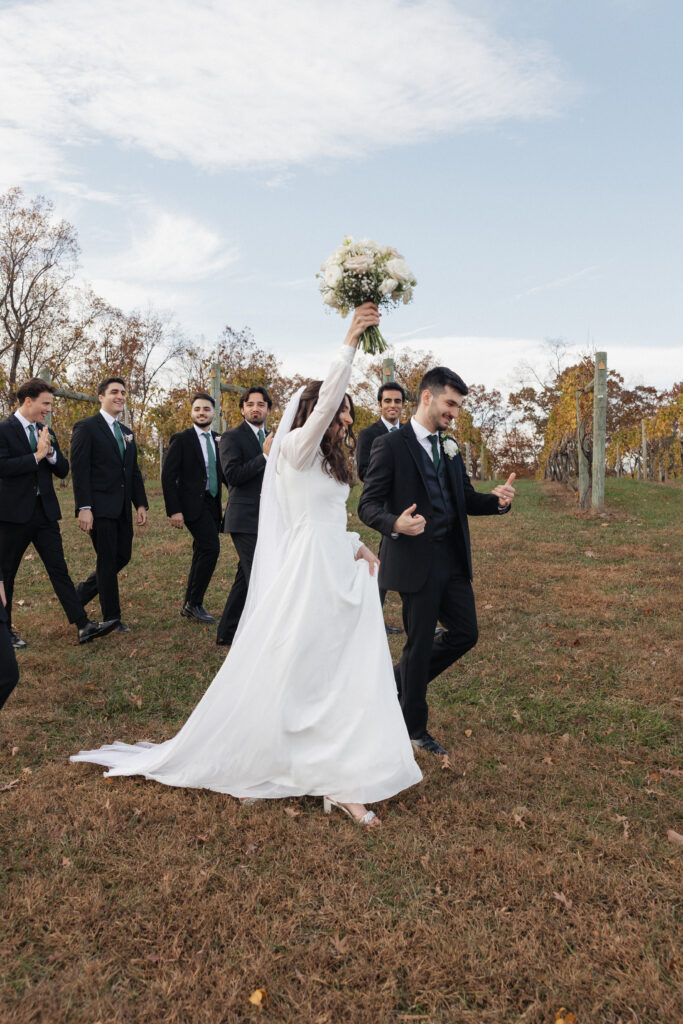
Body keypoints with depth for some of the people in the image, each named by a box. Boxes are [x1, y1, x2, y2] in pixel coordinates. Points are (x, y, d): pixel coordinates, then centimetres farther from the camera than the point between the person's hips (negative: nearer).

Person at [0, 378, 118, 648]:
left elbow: (63, 470, 11)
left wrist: (50, 452, -8)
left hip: (45, 512, 6)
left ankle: (83, 626, -3)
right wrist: (37, 455, -16)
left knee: (59, 569, 1)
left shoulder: (47, 432, 13)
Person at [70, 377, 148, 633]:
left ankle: (82, 592, 32)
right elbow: (79, 470, -11)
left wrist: (141, 503, 10)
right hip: (100, 507, -7)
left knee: (123, 556, 10)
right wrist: (83, 508, -18)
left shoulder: (127, 433, 17)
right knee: (108, 561, -1)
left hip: (122, 508, 7)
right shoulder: (86, 427, -4)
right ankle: (112, 618, 11)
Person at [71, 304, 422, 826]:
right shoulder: (297, 447, -6)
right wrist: (350, 343, -27)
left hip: (342, 575, 9)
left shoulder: (331, 460, 18)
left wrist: (355, 545, 1)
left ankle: (343, 781, 15)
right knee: (286, 671, -1)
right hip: (309, 575, -8)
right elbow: (323, 403, -24)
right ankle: (248, 762, 16)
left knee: (349, 675, 7)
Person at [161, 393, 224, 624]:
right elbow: (168, 477, -8)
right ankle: (195, 603, -5)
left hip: (212, 505, 6)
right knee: (211, 548, -18)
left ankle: (189, 605, 22)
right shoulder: (181, 440, -4)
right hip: (192, 505, -6)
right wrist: (174, 510, -15)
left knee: (202, 554, 10)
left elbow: (224, 474, 17)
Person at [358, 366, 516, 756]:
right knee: (420, 644, 4)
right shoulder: (391, 445, -8)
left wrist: (497, 499, -4)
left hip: (453, 559, 7)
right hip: (417, 560, -7)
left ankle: (402, 679, 32)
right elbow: (368, 505, -11)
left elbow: (467, 500, 17)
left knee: (466, 633, 10)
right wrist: (395, 524, -32)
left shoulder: (450, 447, 14)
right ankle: (414, 729, 24)